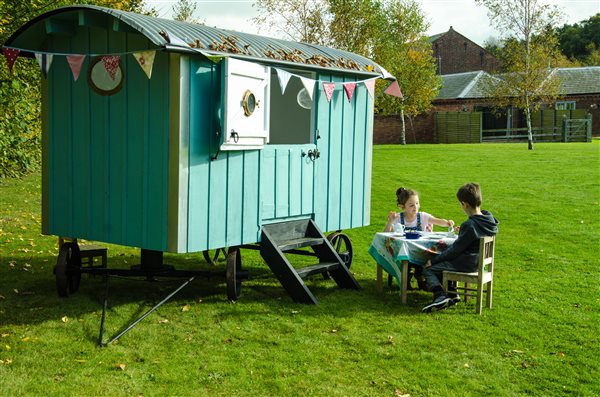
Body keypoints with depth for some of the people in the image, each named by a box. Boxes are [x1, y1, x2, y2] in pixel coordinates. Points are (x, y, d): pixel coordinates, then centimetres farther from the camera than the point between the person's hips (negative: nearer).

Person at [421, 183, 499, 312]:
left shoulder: (469, 225, -26)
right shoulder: (488, 218, -1)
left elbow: (455, 249, -20)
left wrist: (433, 260, -10)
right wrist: (462, 232, 27)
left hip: (466, 264, -9)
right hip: (478, 261, 9)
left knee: (428, 270, -2)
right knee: (442, 263, 27)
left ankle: (440, 296, -18)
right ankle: (452, 293, 19)